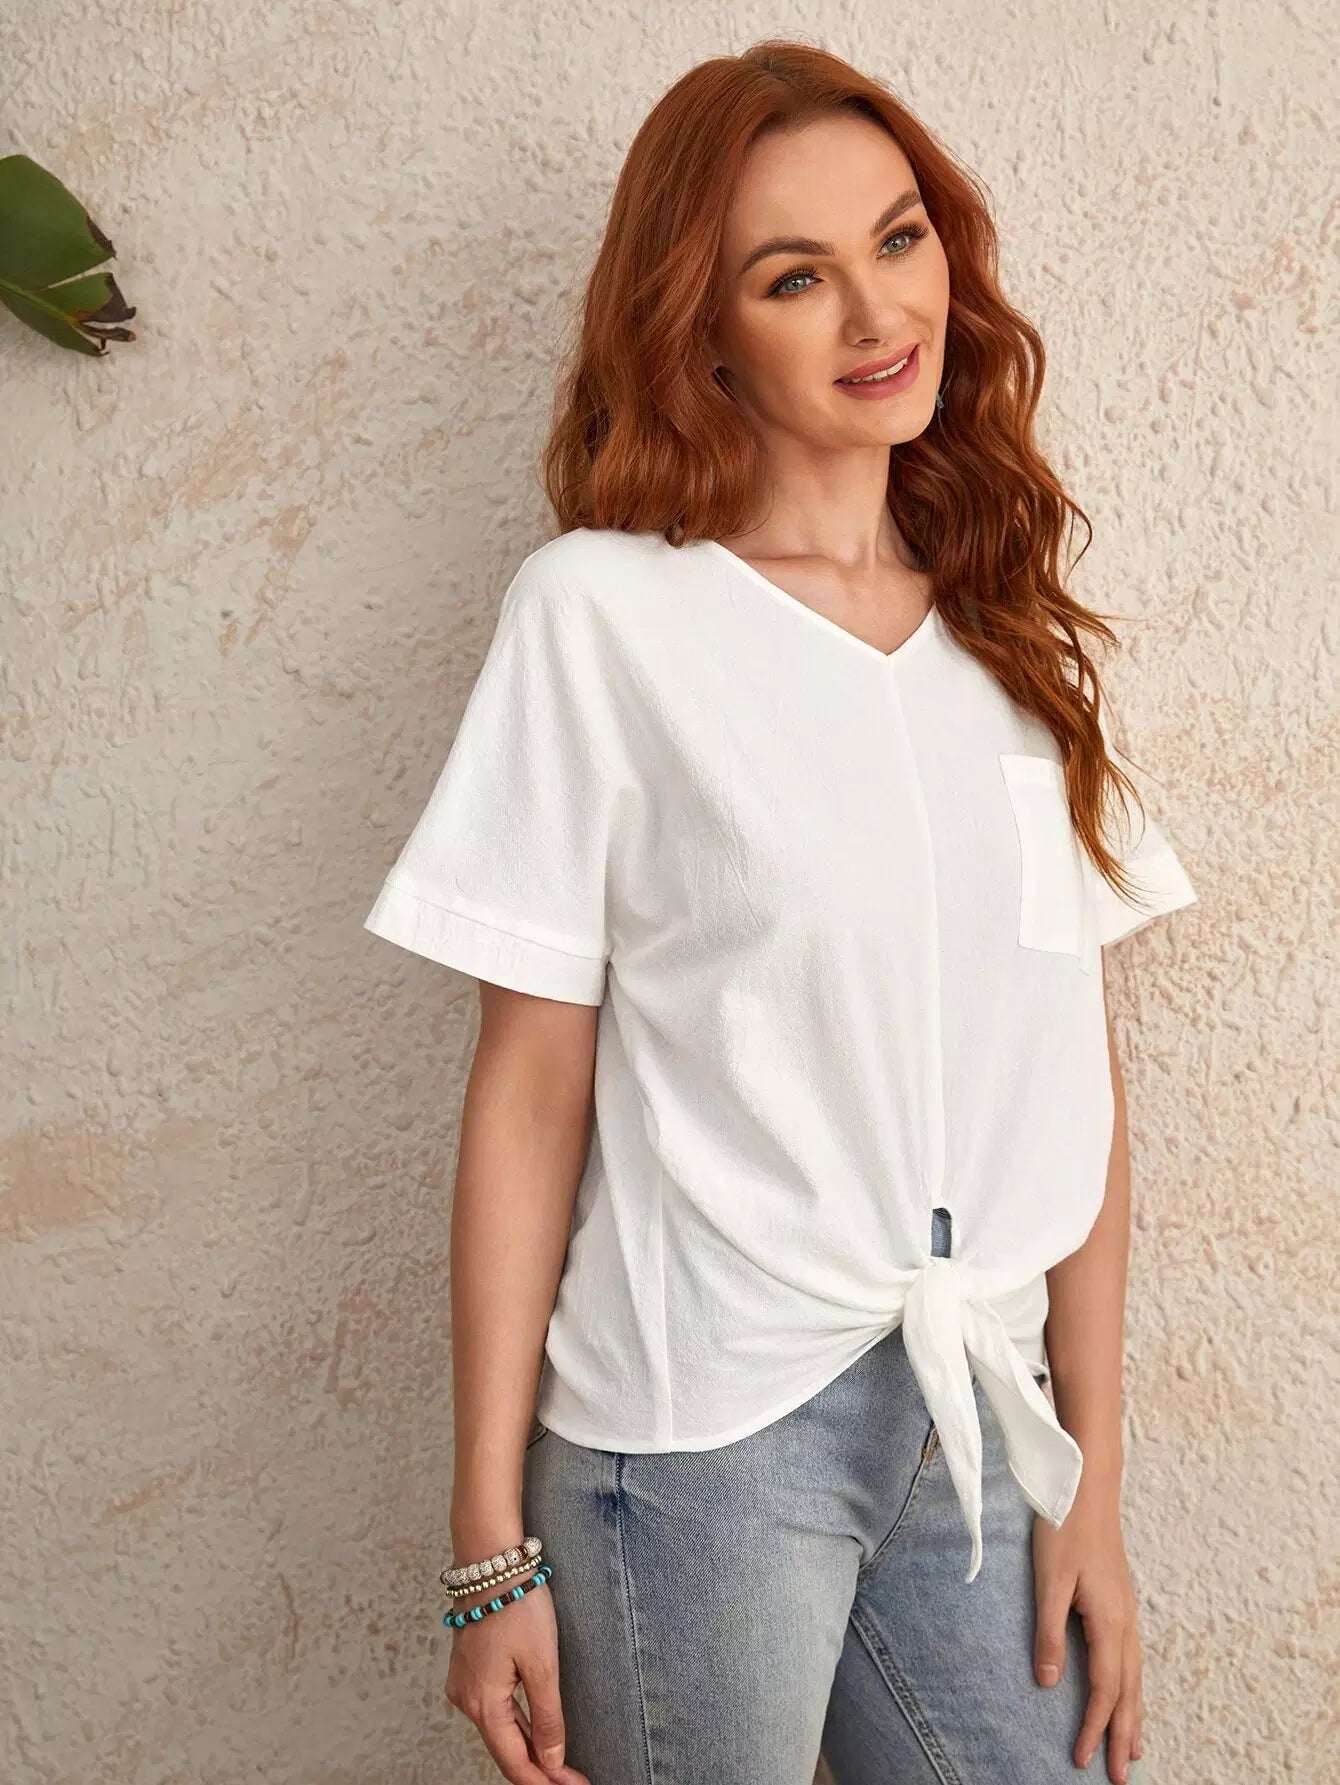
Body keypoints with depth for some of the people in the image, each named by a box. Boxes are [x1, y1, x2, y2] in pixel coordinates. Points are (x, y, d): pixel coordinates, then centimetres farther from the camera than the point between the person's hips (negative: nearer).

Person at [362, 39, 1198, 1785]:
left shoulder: (1014, 626, 7)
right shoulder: (601, 612, -6)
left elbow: (1080, 1065, 6)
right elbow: (529, 1089, -7)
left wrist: (1093, 1482, 3)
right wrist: (493, 1549, -7)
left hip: (980, 1424, 4)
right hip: (703, 1434, -4)